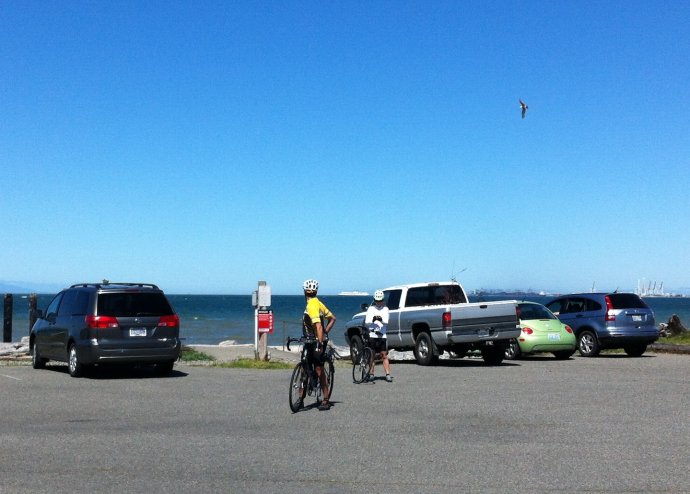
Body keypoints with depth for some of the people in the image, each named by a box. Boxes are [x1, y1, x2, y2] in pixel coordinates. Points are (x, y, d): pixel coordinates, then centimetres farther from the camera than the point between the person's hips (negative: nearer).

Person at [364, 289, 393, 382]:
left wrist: (381, 320, -27)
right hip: (372, 335, 0)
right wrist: (373, 320, -22)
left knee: (384, 355, -2)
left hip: (382, 335, 0)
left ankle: (388, 374, -2)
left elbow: (386, 322, -5)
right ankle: (371, 374, 12)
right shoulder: (370, 309, 8)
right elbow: (366, 322, -1)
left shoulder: (385, 309, 8)